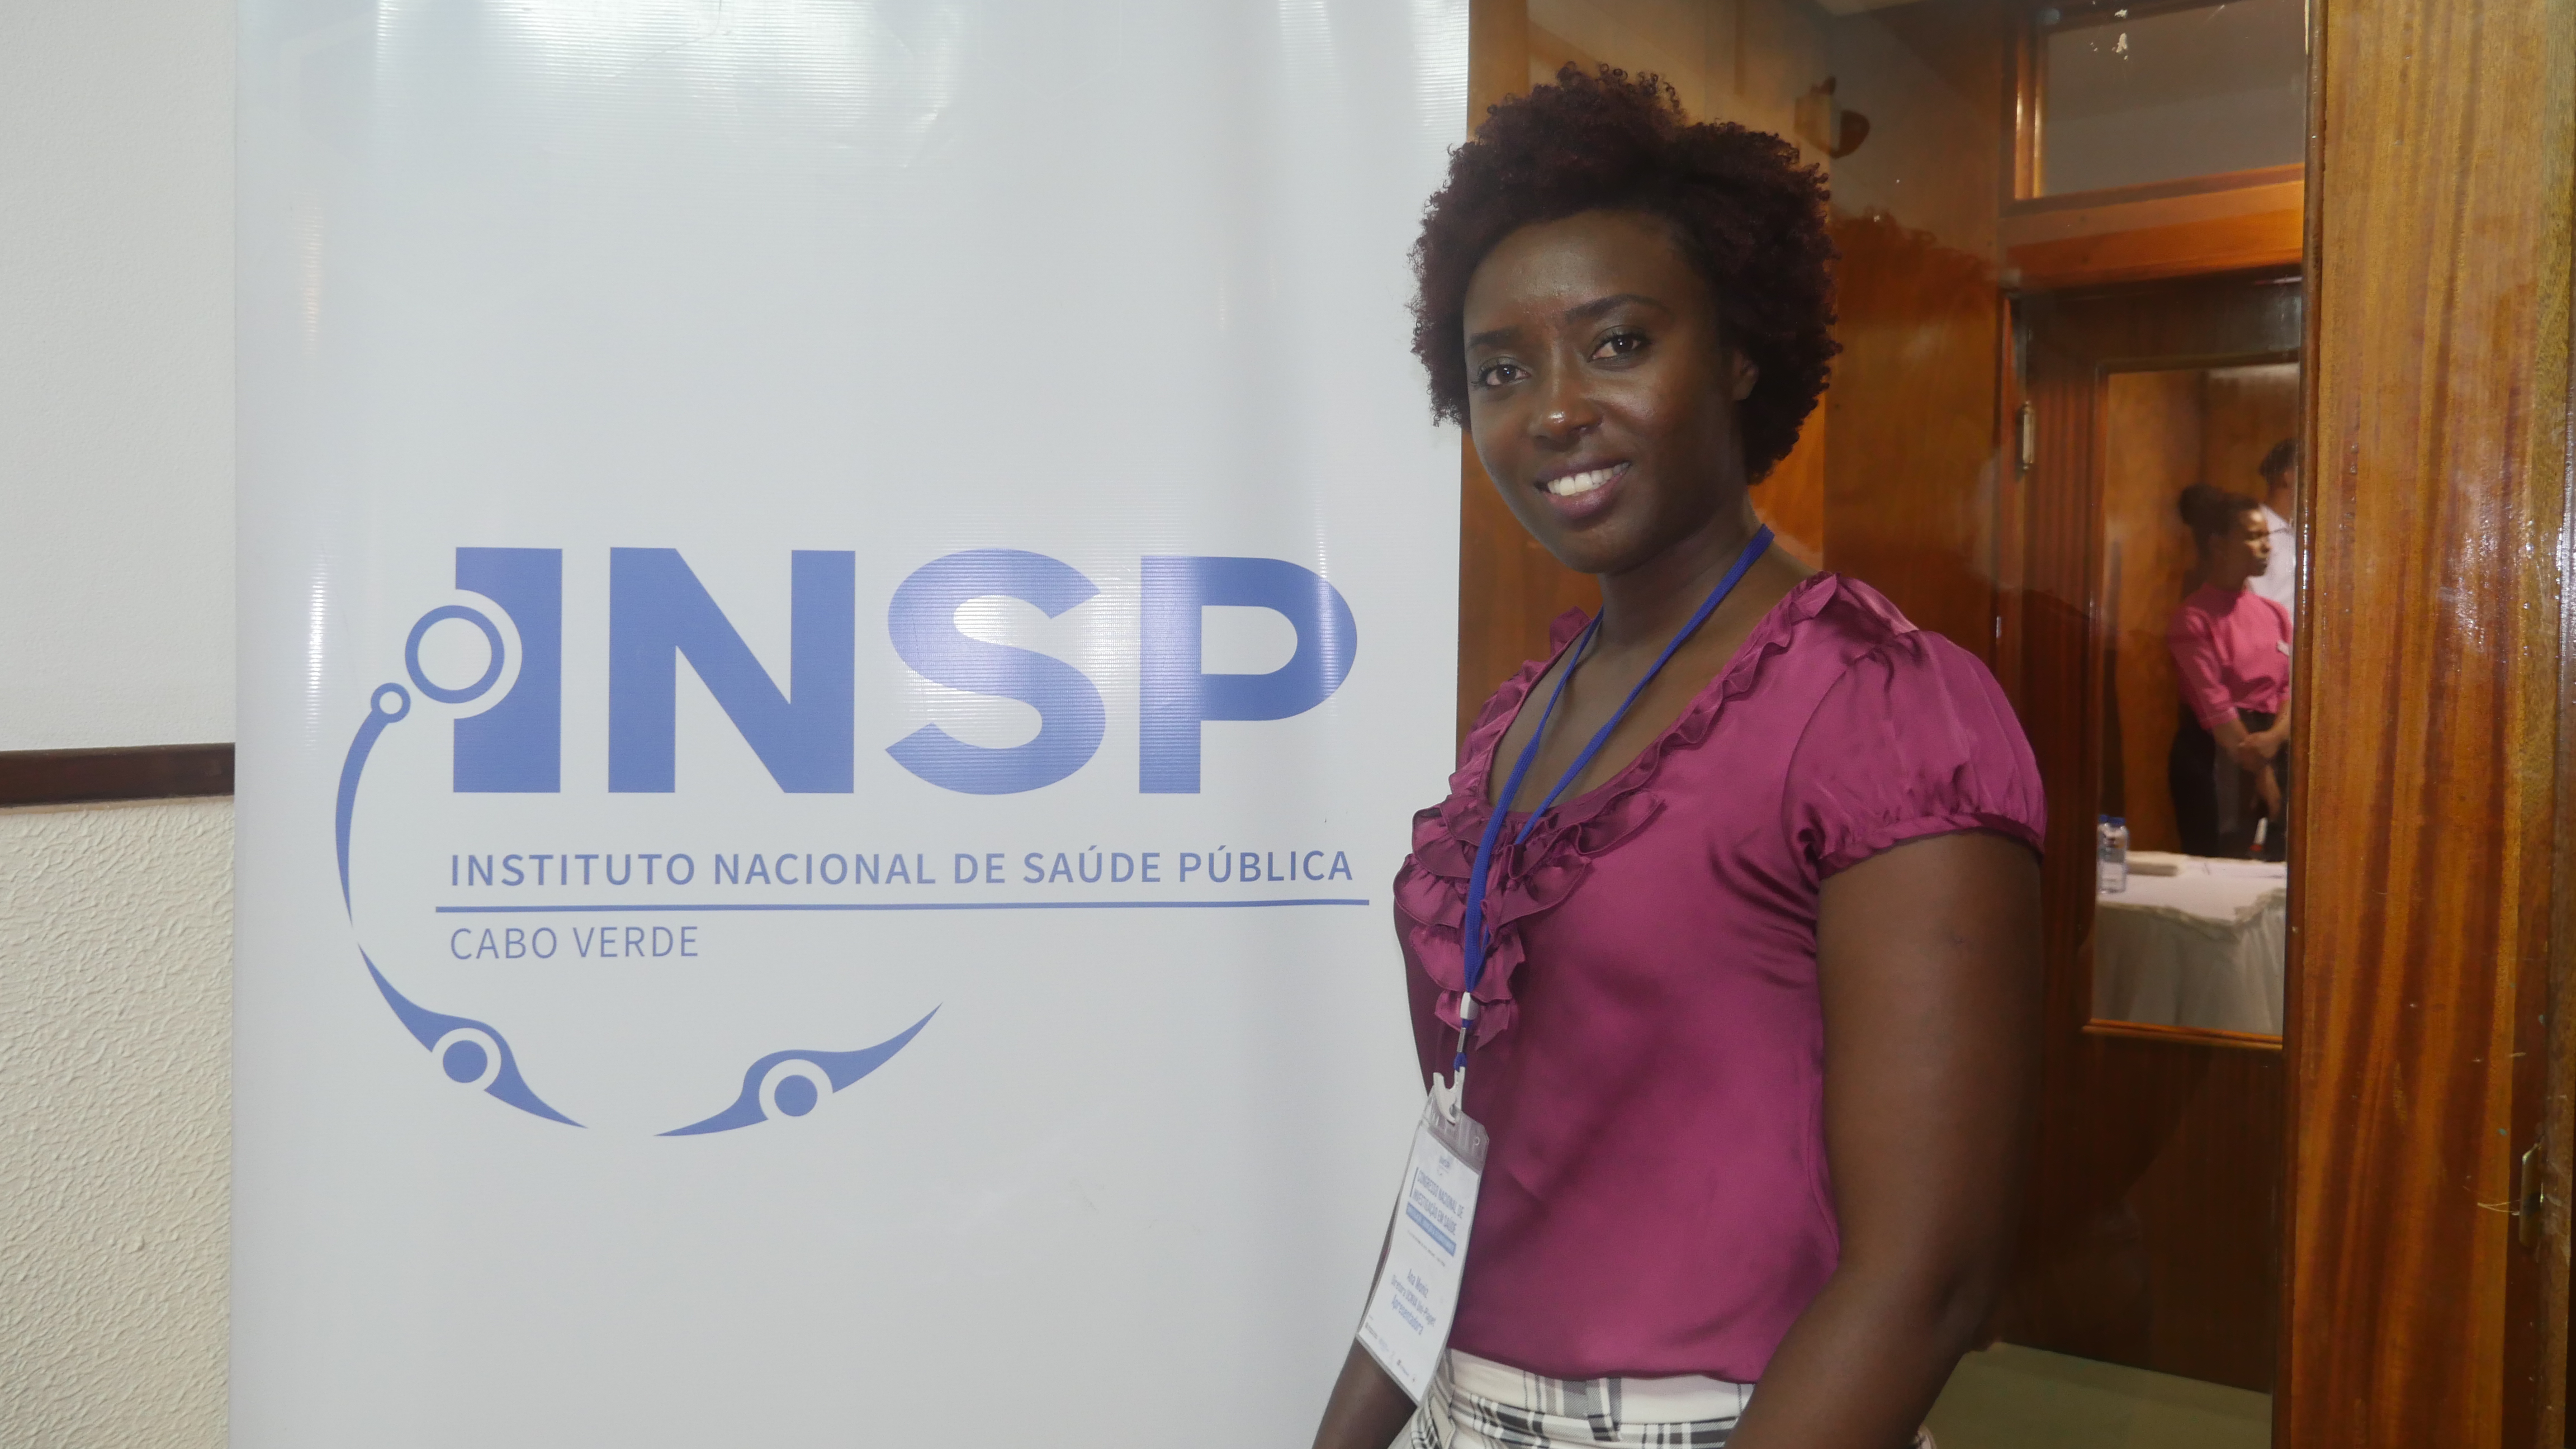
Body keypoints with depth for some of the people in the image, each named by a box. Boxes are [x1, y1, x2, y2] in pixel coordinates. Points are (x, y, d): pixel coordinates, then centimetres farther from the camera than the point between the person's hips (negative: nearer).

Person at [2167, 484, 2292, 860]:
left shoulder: (2275, 614, 12)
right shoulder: (2193, 620, -9)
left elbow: (2293, 686, 4)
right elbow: (2215, 708, -13)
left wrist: (2275, 737, -16)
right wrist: (2259, 772, -13)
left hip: (2274, 753, 6)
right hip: (2213, 761, -6)